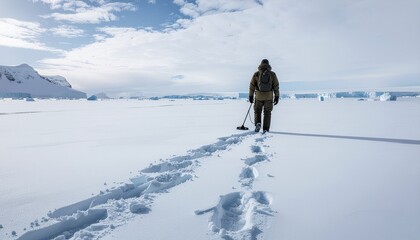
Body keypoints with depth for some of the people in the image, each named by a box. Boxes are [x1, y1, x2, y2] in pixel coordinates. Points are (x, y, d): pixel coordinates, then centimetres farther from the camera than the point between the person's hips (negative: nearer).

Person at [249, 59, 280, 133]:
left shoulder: (256, 74, -1)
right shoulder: (272, 74, -1)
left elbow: (252, 85, 0)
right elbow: (276, 86, -2)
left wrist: (251, 96, 5)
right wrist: (277, 96, 4)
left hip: (259, 96, 0)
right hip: (269, 96, 0)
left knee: (257, 111, 17)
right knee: (267, 113, 10)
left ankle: (258, 123, -7)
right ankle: (265, 129, 6)